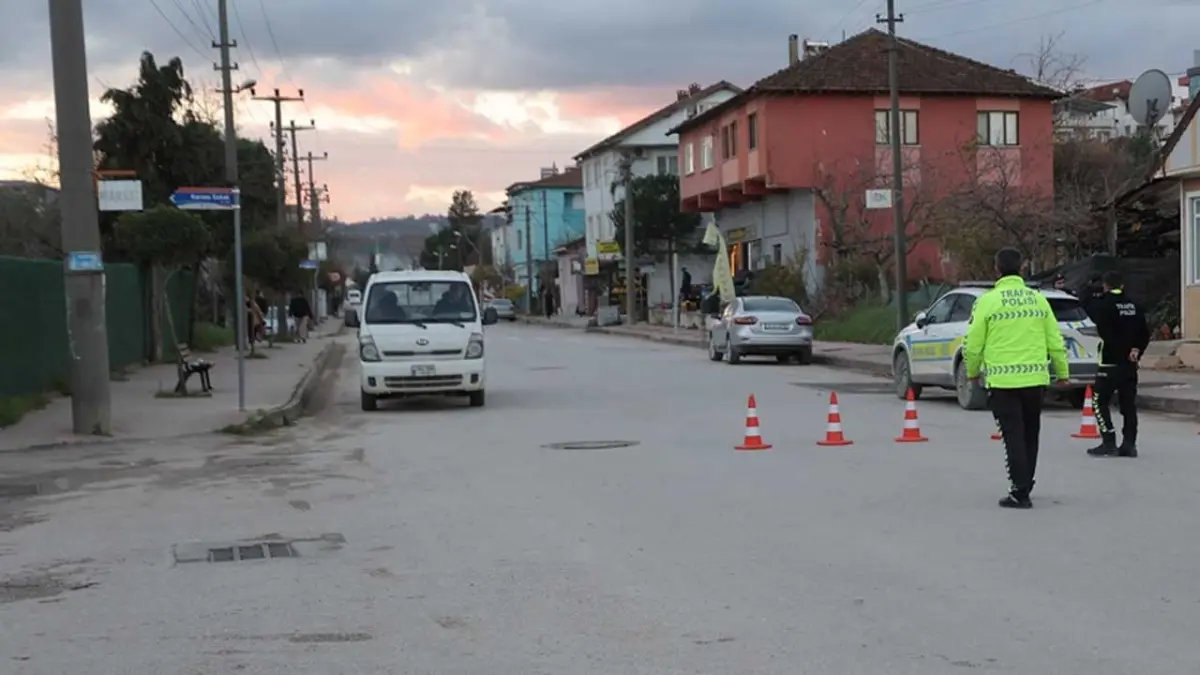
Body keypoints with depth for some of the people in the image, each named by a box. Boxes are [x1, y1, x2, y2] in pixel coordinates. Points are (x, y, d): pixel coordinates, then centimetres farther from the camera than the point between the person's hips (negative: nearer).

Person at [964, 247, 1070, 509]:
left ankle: (1020, 492, -4)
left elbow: (974, 344, -4)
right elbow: (1055, 342, 6)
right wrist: (1062, 372, 20)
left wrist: (973, 372, 14)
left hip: (1003, 381, -4)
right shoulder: (1038, 299, 4)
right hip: (1035, 379, 4)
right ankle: (1024, 485, 29)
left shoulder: (987, 301, -6)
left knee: (1013, 436, 0)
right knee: (1030, 435, 17)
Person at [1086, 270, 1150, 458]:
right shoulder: (1134, 306, 8)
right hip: (1130, 364, 6)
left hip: (1110, 362, -6)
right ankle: (1129, 444, 9)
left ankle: (1109, 443, -7)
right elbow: (1145, 333, 8)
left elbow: (1105, 334, -17)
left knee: (1099, 401, 0)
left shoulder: (1103, 305, -10)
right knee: (1128, 403, 10)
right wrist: (1136, 350, 3)